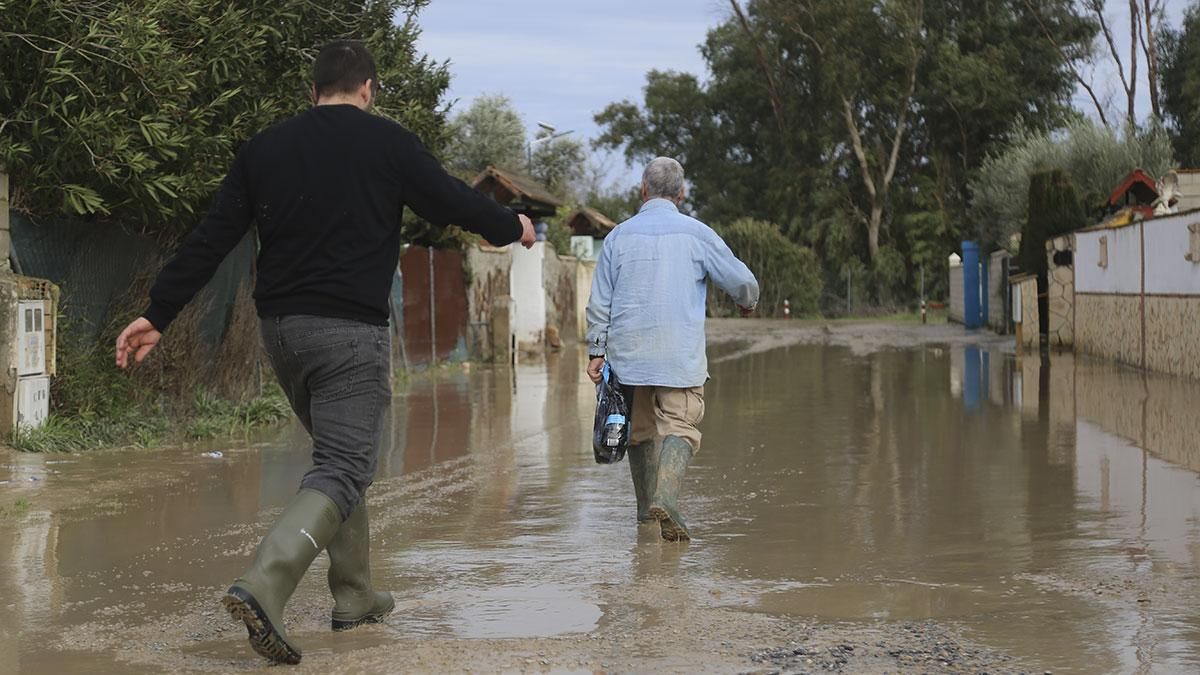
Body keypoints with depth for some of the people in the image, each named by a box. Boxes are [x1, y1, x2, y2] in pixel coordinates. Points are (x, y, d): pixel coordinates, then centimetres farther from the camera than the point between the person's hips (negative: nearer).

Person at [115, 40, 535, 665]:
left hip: (280, 329, 6)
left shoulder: (264, 148, 9)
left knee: (338, 454, 21)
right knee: (342, 470, -7)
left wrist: (159, 314, 9)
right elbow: (451, 201, 6)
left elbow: (210, 238, 6)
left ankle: (354, 596, 23)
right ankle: (262, 586, -29)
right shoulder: (387, 143, -2)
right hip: (350, 331, -6)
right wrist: (513, 227, 26)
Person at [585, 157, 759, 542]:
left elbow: (599, 302, 5)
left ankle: (646, 510, 21)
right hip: (681, 355, -3)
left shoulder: (619, 236, 5)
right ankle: (664, 499, -28)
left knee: (640, 429, 14)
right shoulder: (696, 234, -1)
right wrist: (747, 302, 28)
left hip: (628, 352, 3)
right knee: (679, 426, -5)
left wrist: (596, 351, 11)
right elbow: (742, 281, 6)